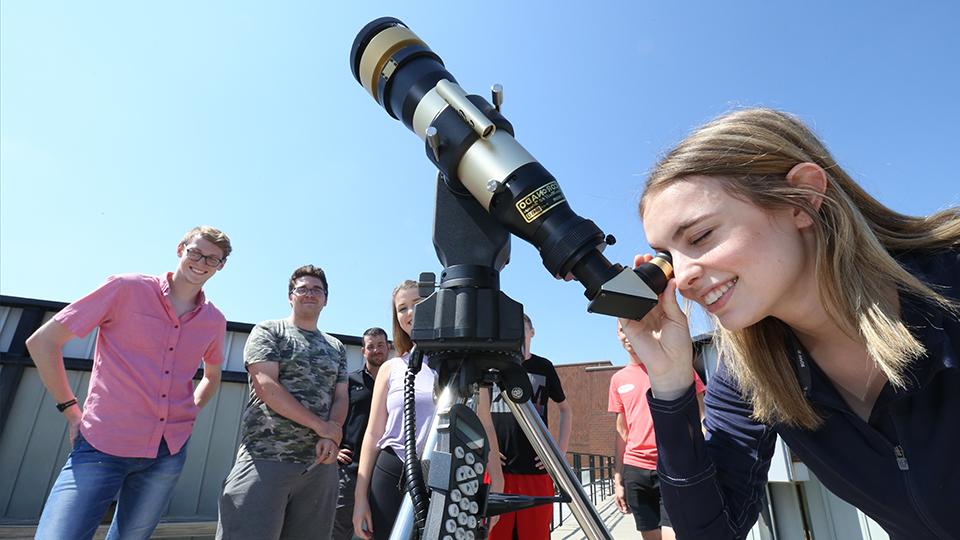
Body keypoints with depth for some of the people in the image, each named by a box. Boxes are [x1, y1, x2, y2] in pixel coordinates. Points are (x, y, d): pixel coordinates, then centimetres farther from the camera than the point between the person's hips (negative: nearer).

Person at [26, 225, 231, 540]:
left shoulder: (215, 322, 5)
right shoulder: (127, 288, -7)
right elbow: (42, 342, -2)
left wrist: (189, 414, 10)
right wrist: (70, 410, -3)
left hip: (169, 452, 4)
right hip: (103, 445, -3)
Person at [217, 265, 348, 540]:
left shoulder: (336, 348, 17)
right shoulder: (268, 331, 4)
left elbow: (341, 398, 11)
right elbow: (266, 386, -9)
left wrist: (331, 438, -10)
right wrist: (320, 425, -11)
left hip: (320, 464, 4)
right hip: (266, 458, -4)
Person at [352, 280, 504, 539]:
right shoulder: (391, 369, 8)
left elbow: (485, 428, 3)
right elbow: (373, 434, 8)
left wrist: (496, 485, -1)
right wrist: (360, 496, 4)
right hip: (392, 478, 2)